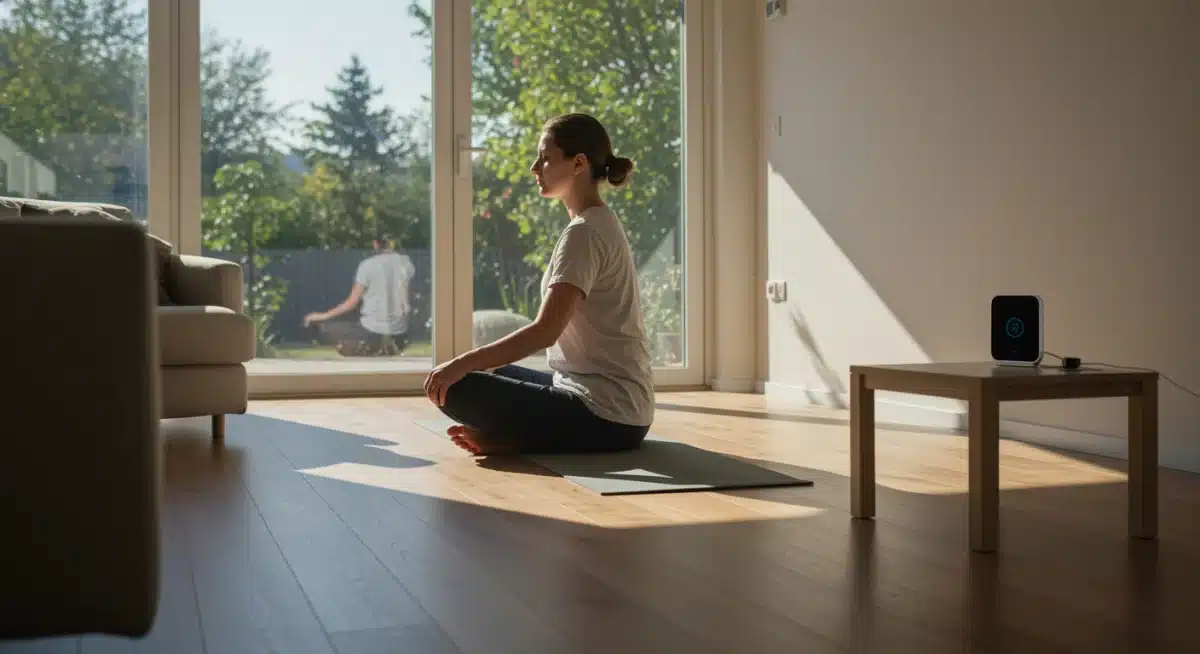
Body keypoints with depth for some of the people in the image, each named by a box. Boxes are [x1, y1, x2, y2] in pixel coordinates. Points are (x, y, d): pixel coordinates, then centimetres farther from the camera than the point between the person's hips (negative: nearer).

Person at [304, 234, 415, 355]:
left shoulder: (368, 265, -10)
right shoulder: (406, 262, 1)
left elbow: (352, 302, -6)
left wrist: (323, 316, 4)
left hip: (373, 330, -6)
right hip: (400, 330, 6)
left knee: (324, 326, 8)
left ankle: (368, 346, -9)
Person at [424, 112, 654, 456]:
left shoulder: (584, 233, -15)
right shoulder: (602, 225, 15)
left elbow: (546, 331, -23)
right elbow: (555, 329, 19)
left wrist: (463, 363, -18)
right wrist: (480, 362, 15)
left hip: (605, 416, -10)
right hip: (623, 407, 10)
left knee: (455, 388, -16)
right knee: (492, 373, 24)